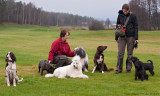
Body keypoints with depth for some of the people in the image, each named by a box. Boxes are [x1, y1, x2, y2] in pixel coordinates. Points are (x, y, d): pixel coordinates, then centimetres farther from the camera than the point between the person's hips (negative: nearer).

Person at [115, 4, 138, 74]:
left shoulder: (133, 16, -4)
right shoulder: (120, 16, 4)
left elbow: (135, 27, -2)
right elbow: (117, 26, 13)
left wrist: (136, 38, -7)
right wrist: (116, 37, 13)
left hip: (130, 36, -2)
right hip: (122, 37, 2)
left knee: (130, 53, 4)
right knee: (120, 53, -4)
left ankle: (128, 68, 13)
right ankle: (119, 69, 3)